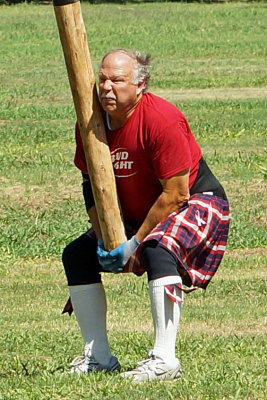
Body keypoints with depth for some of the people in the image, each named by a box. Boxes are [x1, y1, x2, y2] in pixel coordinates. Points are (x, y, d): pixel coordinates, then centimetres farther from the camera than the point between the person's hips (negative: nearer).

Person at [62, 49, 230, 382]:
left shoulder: (162, 120, -29)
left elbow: (175, 194, -26)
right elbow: (93, 186, 5)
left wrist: (135, 243, -23)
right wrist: (104, 239, -8)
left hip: (197, 203, -8)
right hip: (135, 214, 8)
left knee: (158, 249, -36)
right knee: (77, 256, 1)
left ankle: (164, 359, -38)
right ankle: (99, 357, 8)